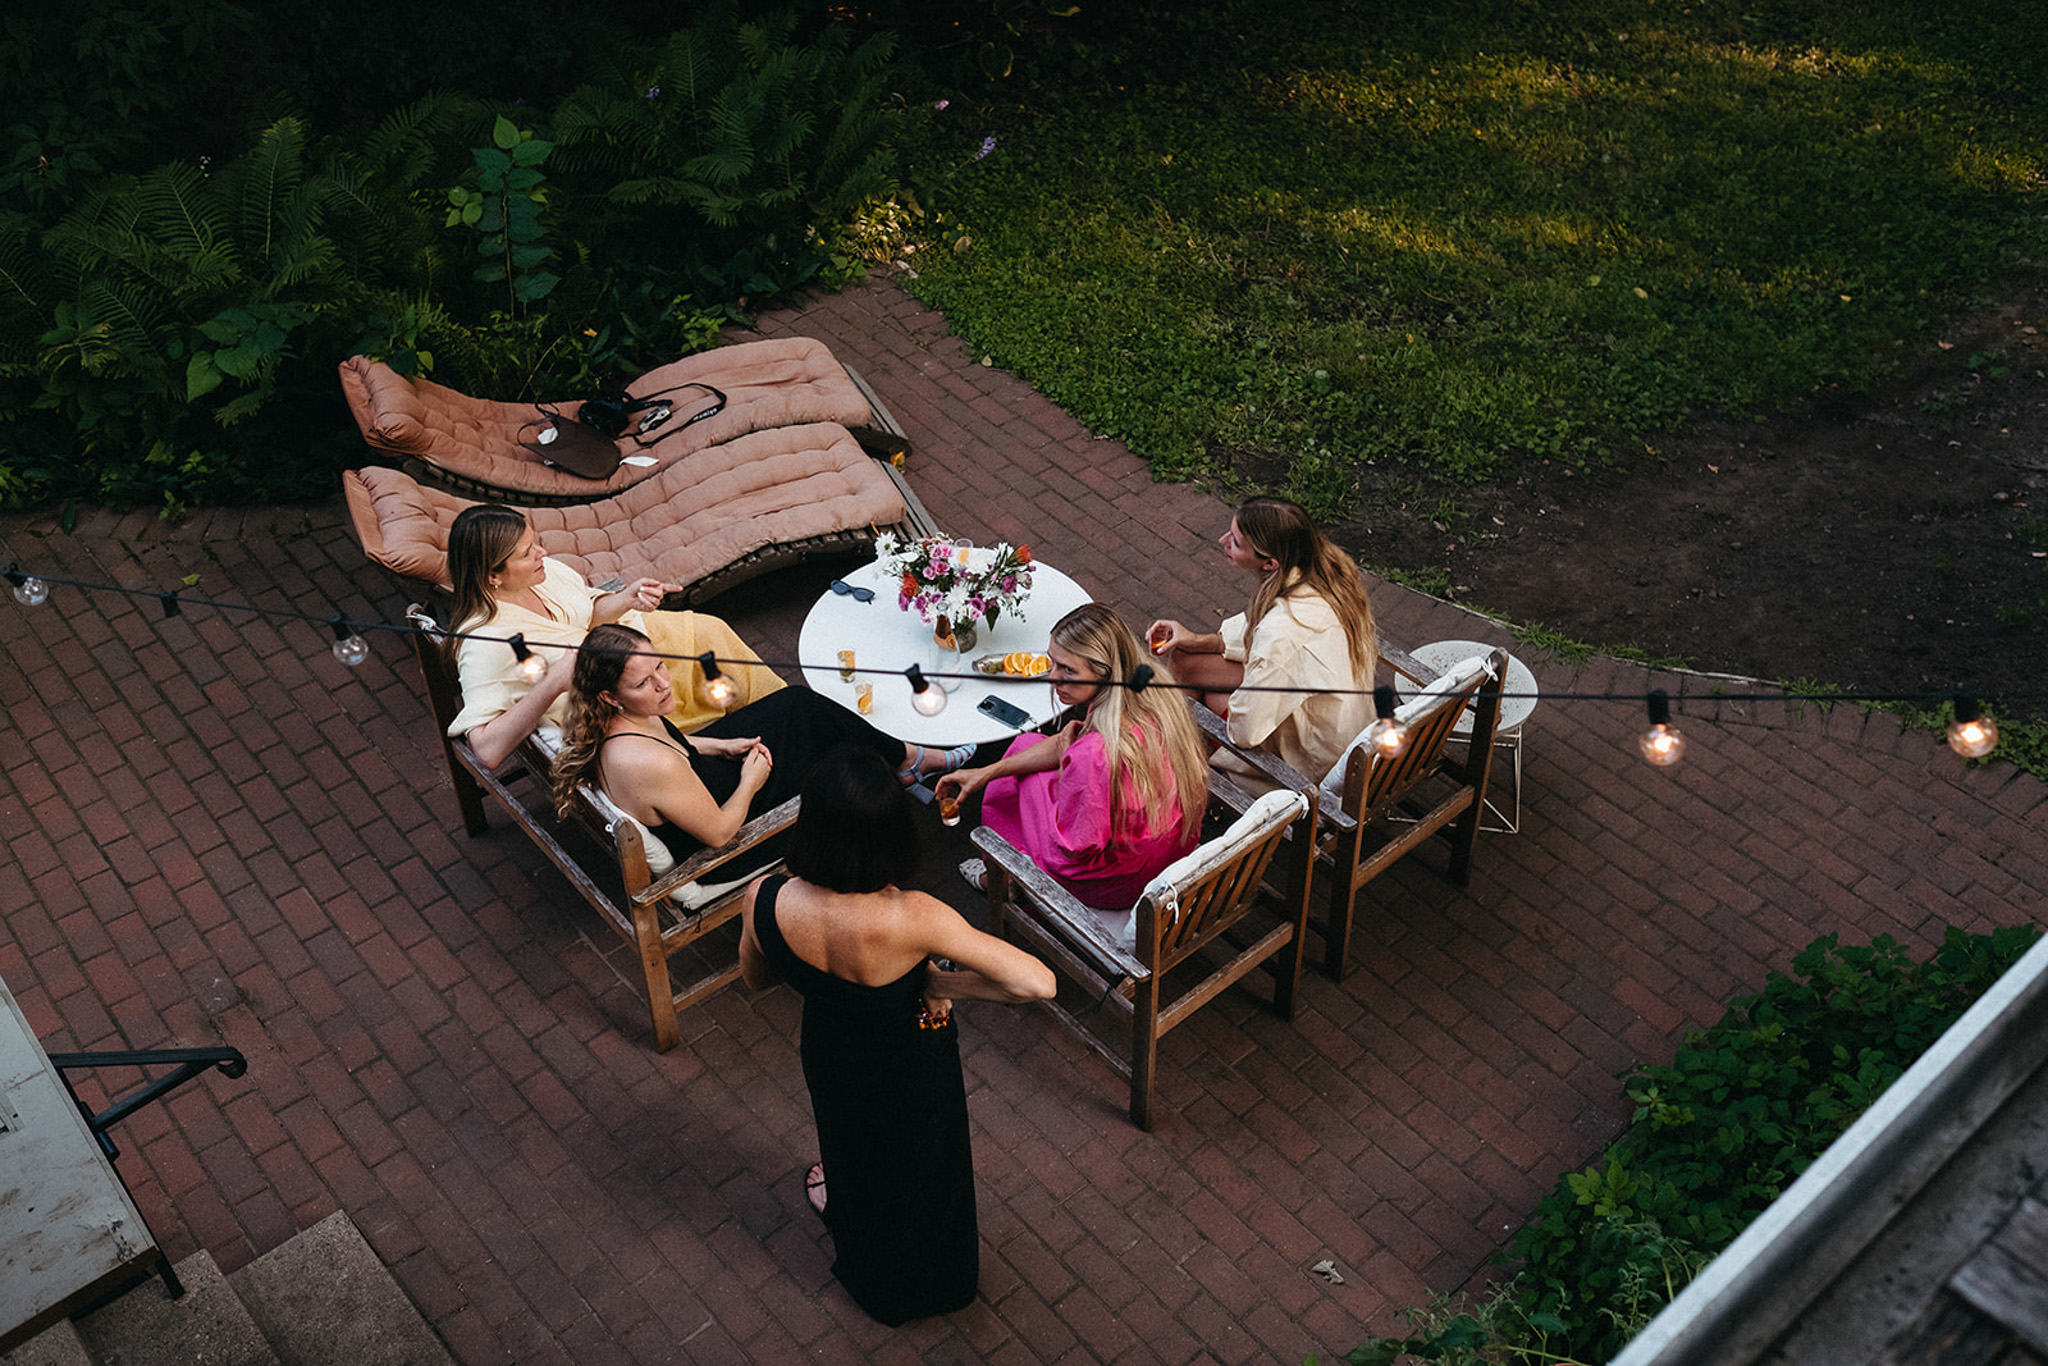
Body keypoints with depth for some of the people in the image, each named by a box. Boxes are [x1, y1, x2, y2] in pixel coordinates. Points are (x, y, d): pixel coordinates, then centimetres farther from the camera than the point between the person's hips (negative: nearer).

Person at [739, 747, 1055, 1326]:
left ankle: (863, 1265, 68)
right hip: (912, 1074, -3)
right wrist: (945, 983, -28)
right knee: (919, 1169, 31)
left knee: (853, 1152, 36)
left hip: (829, 1057, 3)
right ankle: (925, 1279, 62)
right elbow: (1039, 982, -43)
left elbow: (754, 977, -8)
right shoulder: (912, 918, -42)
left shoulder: (765, 901, -31)